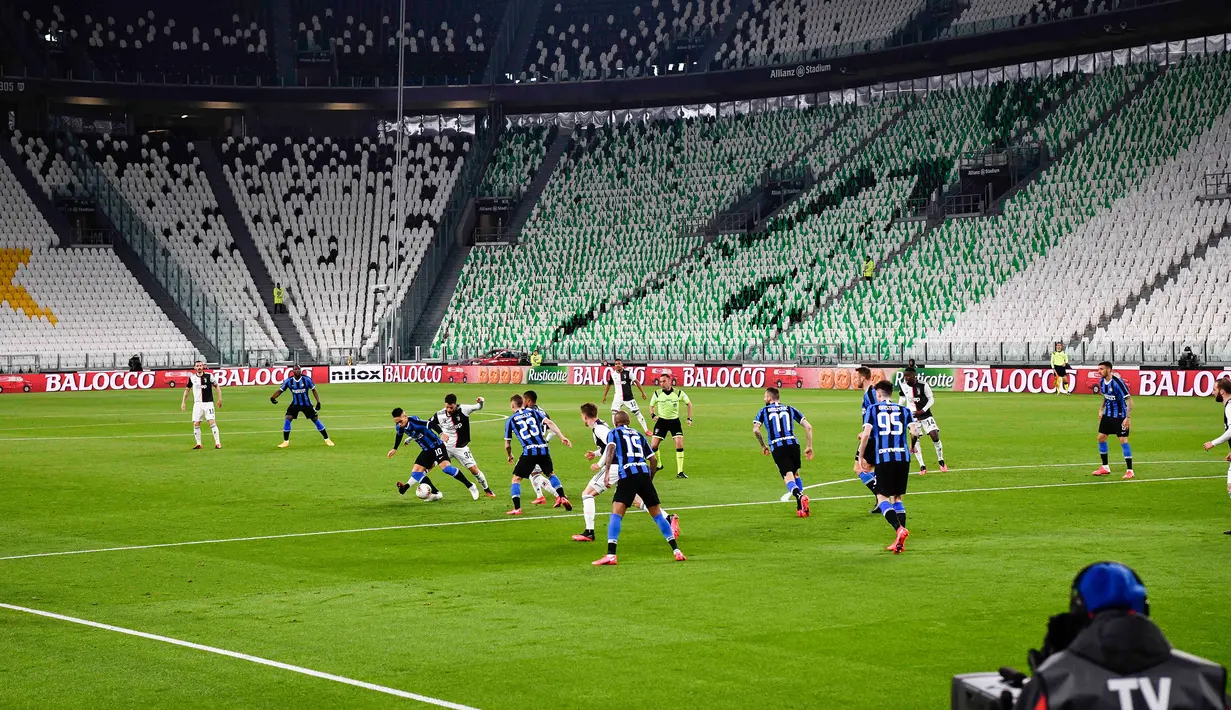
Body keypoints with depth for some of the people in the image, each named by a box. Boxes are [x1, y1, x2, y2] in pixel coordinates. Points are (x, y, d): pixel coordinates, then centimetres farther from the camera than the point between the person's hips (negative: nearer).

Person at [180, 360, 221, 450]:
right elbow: (187, 389, 14)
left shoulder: (209, 376, -4)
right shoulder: (192, 377, 3)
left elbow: (216, 387, 4)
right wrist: (183, 402, 10)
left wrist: (219, 399, -2)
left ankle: (218, 443, -7)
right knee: (196, 424, -1)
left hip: (208, 402, -3)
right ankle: (198, 444, 10)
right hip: (197, 403, 3)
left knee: (212, 422, -12)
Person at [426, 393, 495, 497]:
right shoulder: (440, 415, -11)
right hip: (445, 446, 1)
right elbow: (429, 423, 4)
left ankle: (487, 490, 17)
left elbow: (478, 407, -8)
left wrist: (480, 402, -32)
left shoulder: (463, 409, -16)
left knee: (474, 469, -3)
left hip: (461, 448, -1)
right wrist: (441, 433, -10)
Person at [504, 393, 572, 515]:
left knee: (516, 479, 9)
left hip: (529, 452, -3)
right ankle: (562, 497, 16)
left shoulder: (510, 420, 10)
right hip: (543, 450, 3)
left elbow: (507, 445, 14)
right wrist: (562, 437, -5)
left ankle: (517, 508, -2)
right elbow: (549, 423, -1)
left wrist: (510, 456, 33)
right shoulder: (534, 412, 15)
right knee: (551, 474, 27)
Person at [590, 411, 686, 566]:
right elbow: (653, 460, 22)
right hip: (644, 474, 4)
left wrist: (606, 472, -13)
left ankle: (611, 555, -21)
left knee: (616, 514, -7)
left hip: (627, 475, -4)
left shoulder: (613, 433, 13)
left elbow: (610, 449, -8)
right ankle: (677, 551, 10)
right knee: (657, 513, 12)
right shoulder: (639, 434, 25)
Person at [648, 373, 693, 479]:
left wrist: (690, 418, 0)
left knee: (679, 444, -14)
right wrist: (653, 415, -9)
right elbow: (651, 405, 11)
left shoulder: (678, 393, -9)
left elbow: (689, 403, 7)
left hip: (674, 421, -1)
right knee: (653, 446, -7)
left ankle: (680, 472, -8)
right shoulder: (657, 393, -6)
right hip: (661, 421, 1)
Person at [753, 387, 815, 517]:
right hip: (793, 443, 3)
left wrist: (763, 446, 12)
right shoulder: (790, 409, 18)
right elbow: (808, 426, 10)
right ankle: (801, 506, 15)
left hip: (777, 447, -3)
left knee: (788, 476, -7)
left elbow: (755, 430, -3)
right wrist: (809, 446, 16)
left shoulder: (764, 411, 12)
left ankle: (799, 497, -36)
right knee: (796, 474, 21)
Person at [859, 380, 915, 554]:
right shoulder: (904, 410, 13)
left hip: (883, 458, -3)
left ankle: (899, 528, -23)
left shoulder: (872, 409, 6)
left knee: (882, 497, 3)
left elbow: (866, 434, -4)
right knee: (897, 497, 14)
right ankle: (900, 542, 6)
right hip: (903, 457, 3)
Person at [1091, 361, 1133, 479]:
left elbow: (1129, 400, -22)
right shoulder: (1102, 381, 0)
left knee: (1123, 440, -12)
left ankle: (1130, 470, -5)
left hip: (1120, 416, -8)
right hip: (1108, 414, 8)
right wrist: (1101, 409, 12)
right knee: (1101, 438, 8)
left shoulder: (1117, 382, -23)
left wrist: (1128, 417, -27)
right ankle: (1105, 467, 22)